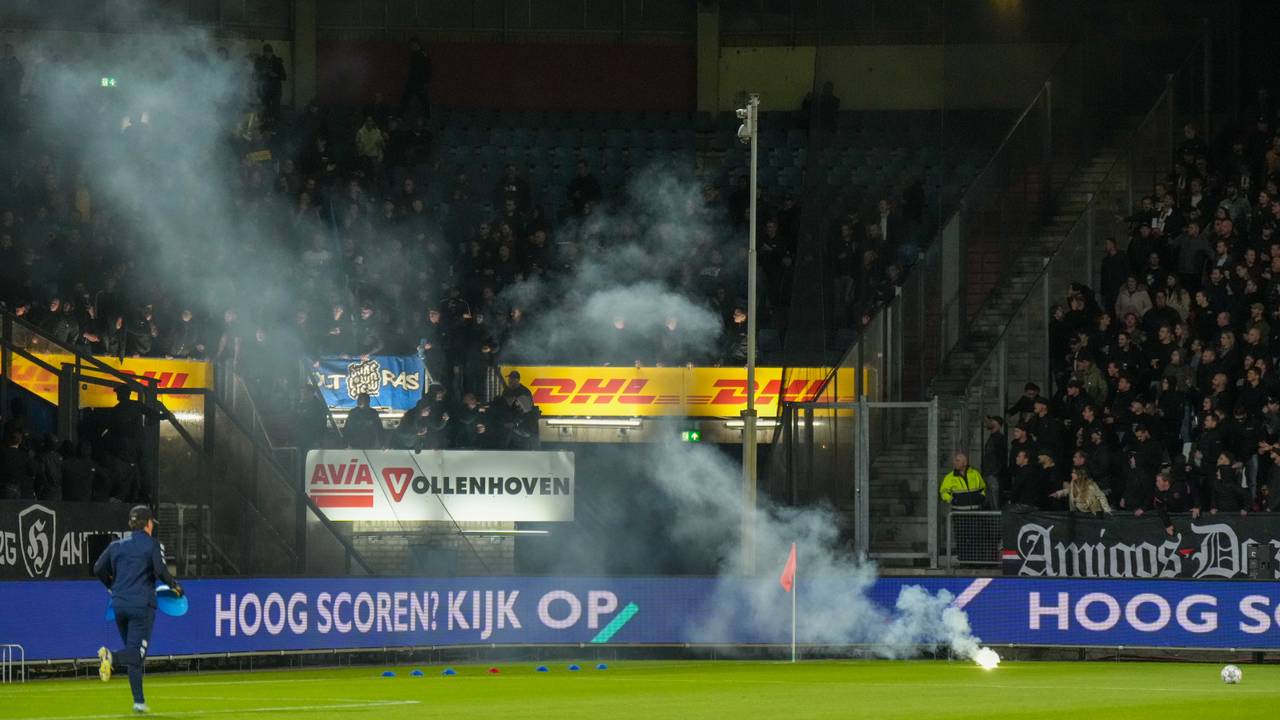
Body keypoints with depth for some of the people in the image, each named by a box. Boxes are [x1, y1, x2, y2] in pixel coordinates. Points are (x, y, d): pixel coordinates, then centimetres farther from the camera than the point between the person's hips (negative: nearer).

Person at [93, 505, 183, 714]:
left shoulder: (117, 545, 11)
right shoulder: (152, 544, -2)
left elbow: (98, 568, 5)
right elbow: (160, 571, -14)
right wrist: (174, 586, 4)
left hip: (119, 604, 5)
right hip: (142, 604, -5)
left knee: (134, 654, 13)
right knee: (137, 653, -6)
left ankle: (139, 701, 7)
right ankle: (112, 657, -37)